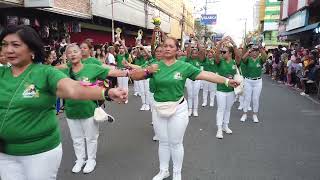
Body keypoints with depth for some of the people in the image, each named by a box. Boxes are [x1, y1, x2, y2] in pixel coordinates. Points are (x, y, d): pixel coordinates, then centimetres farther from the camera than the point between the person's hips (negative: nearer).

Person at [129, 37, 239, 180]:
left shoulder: (184, 66, -7)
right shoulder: (155, 66, 0)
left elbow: (205, 75, -11)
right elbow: (135, 76, 0)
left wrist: (226, 81, -16)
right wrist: (147, 71, -19)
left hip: (178, 109, -2)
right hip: (159, 109, 3)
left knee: (176, 143, 10)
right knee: (163, 142, 17)